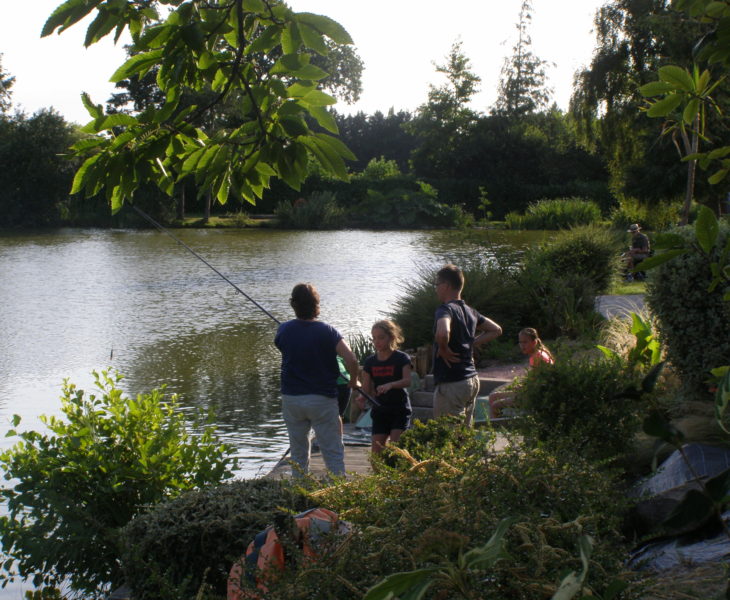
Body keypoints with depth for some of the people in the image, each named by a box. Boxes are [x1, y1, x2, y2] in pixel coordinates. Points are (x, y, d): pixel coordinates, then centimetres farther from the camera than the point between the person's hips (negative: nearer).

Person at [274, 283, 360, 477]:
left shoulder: (284, 330, -2)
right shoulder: (327, 332, -10)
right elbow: (351, 360, -18)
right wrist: (354, 381, -1)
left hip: (291, 398, 3)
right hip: (322, 399, -3)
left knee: (298, 453, 14)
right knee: (333, 453, 2)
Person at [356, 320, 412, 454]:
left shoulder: (401, 358, -5)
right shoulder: (370, 362, 7)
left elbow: (407, 381, -19)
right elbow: (367, 389, 6)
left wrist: (390, 385, -38)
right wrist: (362, 397, -17)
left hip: (400, 411, -4)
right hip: (379, 411, 4)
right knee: (376, 452, 1)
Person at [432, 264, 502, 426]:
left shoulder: (445, 309, -14)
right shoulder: (470, 311, 12)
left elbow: (442, 333, -36)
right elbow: (496, 330, 23)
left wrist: (443, 349, -16)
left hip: (452, 384, -9)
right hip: (472, 380, 9)